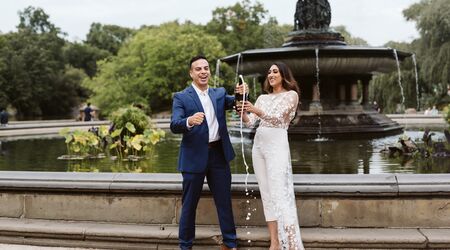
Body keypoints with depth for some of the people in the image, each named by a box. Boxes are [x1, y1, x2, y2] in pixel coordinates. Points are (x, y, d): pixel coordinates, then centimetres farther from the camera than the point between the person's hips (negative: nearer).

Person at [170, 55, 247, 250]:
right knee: (189, 204, 9)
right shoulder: (181, 97, -4)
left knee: (224, 201, 13)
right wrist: (189, 121, -37)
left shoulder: (219, 93, 10)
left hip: (219, 154, 4)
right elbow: (174, 126, -16)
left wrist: (241, 94, -26)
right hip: (194, 156, -3)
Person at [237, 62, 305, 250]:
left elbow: (278, 117, -12)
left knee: (279, 194, -13)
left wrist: (257, 111, -27)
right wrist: (242, 112, -12)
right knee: (266, 194, 4)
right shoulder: (262, 98, 18)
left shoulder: (291, 94, 2)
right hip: (258, 144, 6)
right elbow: (250, 122, 9)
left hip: (277, 144, -6)